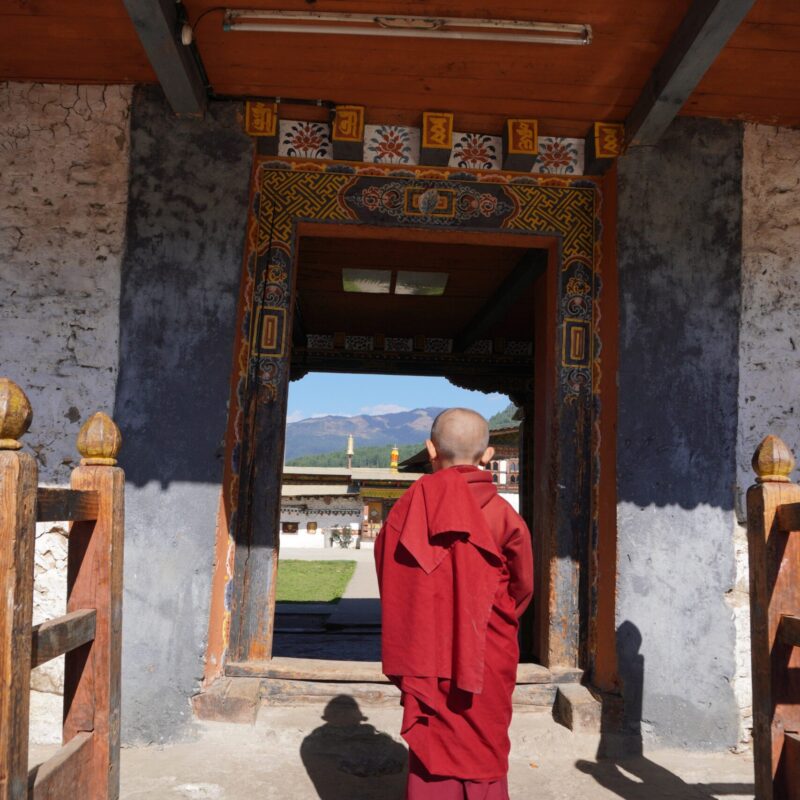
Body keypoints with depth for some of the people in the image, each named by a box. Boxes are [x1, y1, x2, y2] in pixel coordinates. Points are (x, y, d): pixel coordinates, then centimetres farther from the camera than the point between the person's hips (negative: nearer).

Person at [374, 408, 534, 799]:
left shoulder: (409, 509, -7)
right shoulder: (501, 514, -9)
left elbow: (392, 586, -1)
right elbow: (522, 587, 2)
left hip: (427, 656, 1)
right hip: (486, 658, -1)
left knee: (433, 752, 12)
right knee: (482, 752, 13)